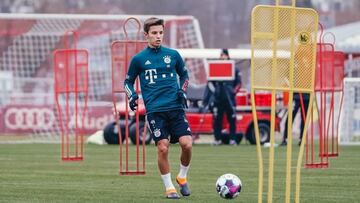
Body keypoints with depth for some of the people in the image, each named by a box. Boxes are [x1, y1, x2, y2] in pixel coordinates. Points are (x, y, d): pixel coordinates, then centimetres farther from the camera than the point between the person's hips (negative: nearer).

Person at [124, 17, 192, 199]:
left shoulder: (173, 55, 9)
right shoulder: (139, 59, 5)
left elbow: (184, 75, 24)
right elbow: (128, 81, 16)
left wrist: (182, 90, 6)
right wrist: (132, 96, -3)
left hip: (175, 107, 2)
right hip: (154, 110, -1)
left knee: (187, 144, -12)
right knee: (163, 147, -10)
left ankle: (182, 177, 15)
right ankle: (169, 187, 6)